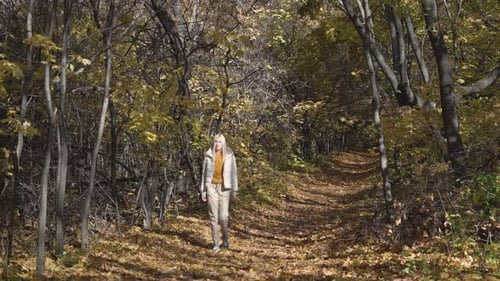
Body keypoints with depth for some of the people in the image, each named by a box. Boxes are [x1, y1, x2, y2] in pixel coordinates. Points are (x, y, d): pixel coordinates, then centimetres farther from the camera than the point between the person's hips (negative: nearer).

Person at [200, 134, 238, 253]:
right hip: (211, 187, 1)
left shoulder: (229, 155, -1)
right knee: (213, 216, -2)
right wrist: (203, 190, 3)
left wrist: (234, 191, -3)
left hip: (224, 188, -1)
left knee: (223, 216, -7)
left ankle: (225, 236, 23)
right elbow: (204, 173, 6)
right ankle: (216, 244, 6)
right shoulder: (209, 155, 2)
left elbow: (233, 173, 0)